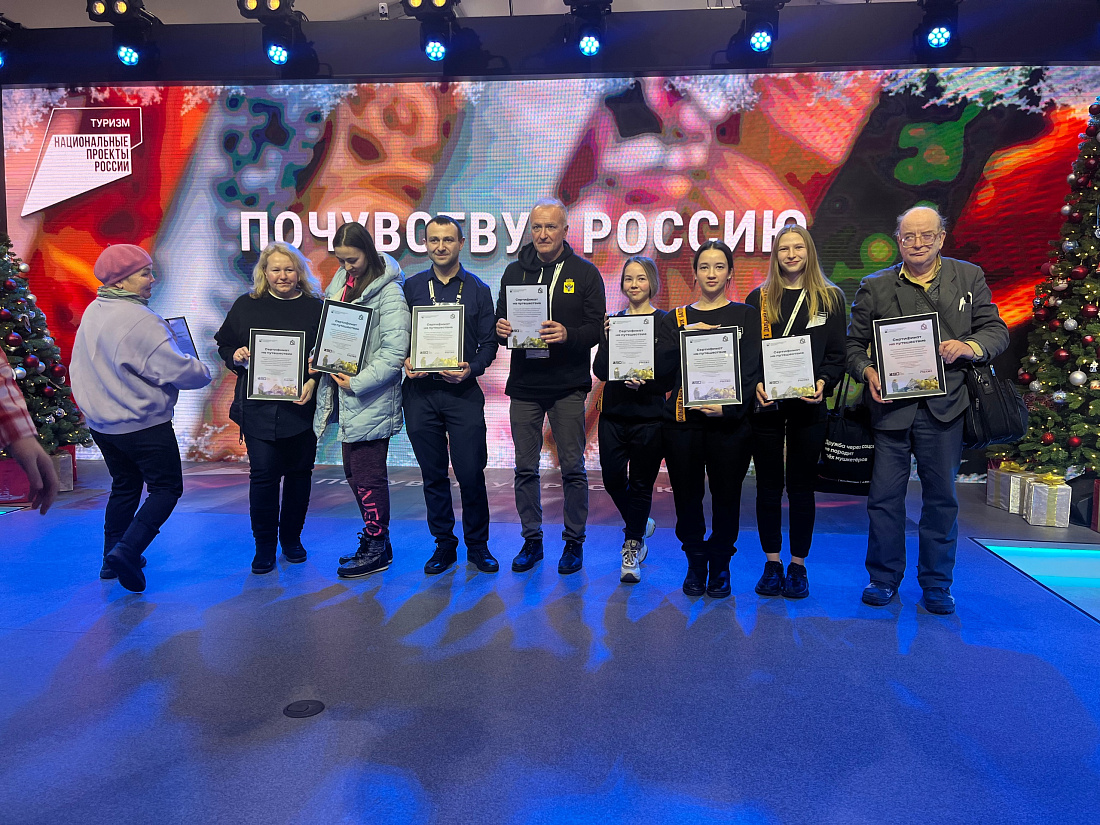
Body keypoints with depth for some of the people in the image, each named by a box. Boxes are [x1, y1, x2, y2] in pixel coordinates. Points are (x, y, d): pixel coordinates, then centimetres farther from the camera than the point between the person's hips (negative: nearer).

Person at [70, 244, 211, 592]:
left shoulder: (93, 312, 6)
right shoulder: (139, 319, -22)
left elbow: (80, 367, 18)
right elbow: (177, 370, -23)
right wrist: (204, 371, -5)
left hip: (100, 423, 9)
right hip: (143, 425, -9)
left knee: (124, 487, 21)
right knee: (167, 487, 3)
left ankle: (113, 559, 27)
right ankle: (127, 550, -10)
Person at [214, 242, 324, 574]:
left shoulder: (316, 308, 4)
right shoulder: (245, 306, 7)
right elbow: (224, 345, 14)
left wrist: (313, 381, -13)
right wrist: (235, 357, -8)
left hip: (302, 406, 1)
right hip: (258, 407, 0)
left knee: (299, 473, 9)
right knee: (263, 474, -4)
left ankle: (291, 539, 27)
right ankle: (264, 547, 11)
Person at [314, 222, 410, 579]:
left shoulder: (389, 291, -12)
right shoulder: (340, 282, 12)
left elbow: (394, 352, -18)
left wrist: (358, 383, -20)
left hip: (371, 400, -8)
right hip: (345, 398, 8)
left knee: (368, 475, 0)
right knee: (353, 472, 15)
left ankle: (377, 548, 14)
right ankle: (374, 537, 29)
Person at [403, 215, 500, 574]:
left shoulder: (478, 289, 7)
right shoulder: (412, 287, 9)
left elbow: (489, 343, 4)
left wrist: (471, 369, -13)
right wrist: (405, 362, -9)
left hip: (463, 393, -1)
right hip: (420, 392, 2)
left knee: (471, 474, -3)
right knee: (433, 474, 8)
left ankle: (477, 545, 15)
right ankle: (444, 544, 22)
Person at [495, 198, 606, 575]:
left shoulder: (585, 272, 2)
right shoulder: (514, 271, 11)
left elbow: (597, 328, -3)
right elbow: (500, 319, 14)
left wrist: (567, 334, -22)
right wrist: (500, 328, -10)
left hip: (568, 385, -3)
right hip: (523, 384, 3)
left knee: (572, 467, 3)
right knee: (525, 468, 8)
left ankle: (574, 541, 18)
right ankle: (532, 540, 22)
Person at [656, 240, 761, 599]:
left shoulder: (747, 316, 9)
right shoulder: (675, 319, 12)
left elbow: (752, 369, -2)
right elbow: (662, 370, 2)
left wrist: (728, 407, -16)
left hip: (730, 421, -1)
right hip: (682, 421, 1)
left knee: (726, 494, 2)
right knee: (687, 495, 2)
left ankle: (720, 563, 22)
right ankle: (695, 562, 23)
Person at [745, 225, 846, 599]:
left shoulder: (830, 298, 7)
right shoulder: (758, 298, 7)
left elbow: (837, 354, 5)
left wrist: (823, 382, -14)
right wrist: (754, 384, -13)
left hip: (808, 405, 0)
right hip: (766, 404, 1)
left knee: (801, 485, 5)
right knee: (768, 485, 5)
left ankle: (798, 566, 17)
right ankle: (772, 564, 17)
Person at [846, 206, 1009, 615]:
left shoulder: (969, 277, 9)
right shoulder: (875, 287, 6)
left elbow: (997, 330, 7)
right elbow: (854, 343, 6)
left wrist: (969, 346, -15)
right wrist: (867, 371, -13)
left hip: (945, 406, 1)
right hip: (891, 405, 0)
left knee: (941, 496, 8)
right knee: (885, 495, 4)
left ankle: (936, 584, 24)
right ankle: (883, 578, 21)